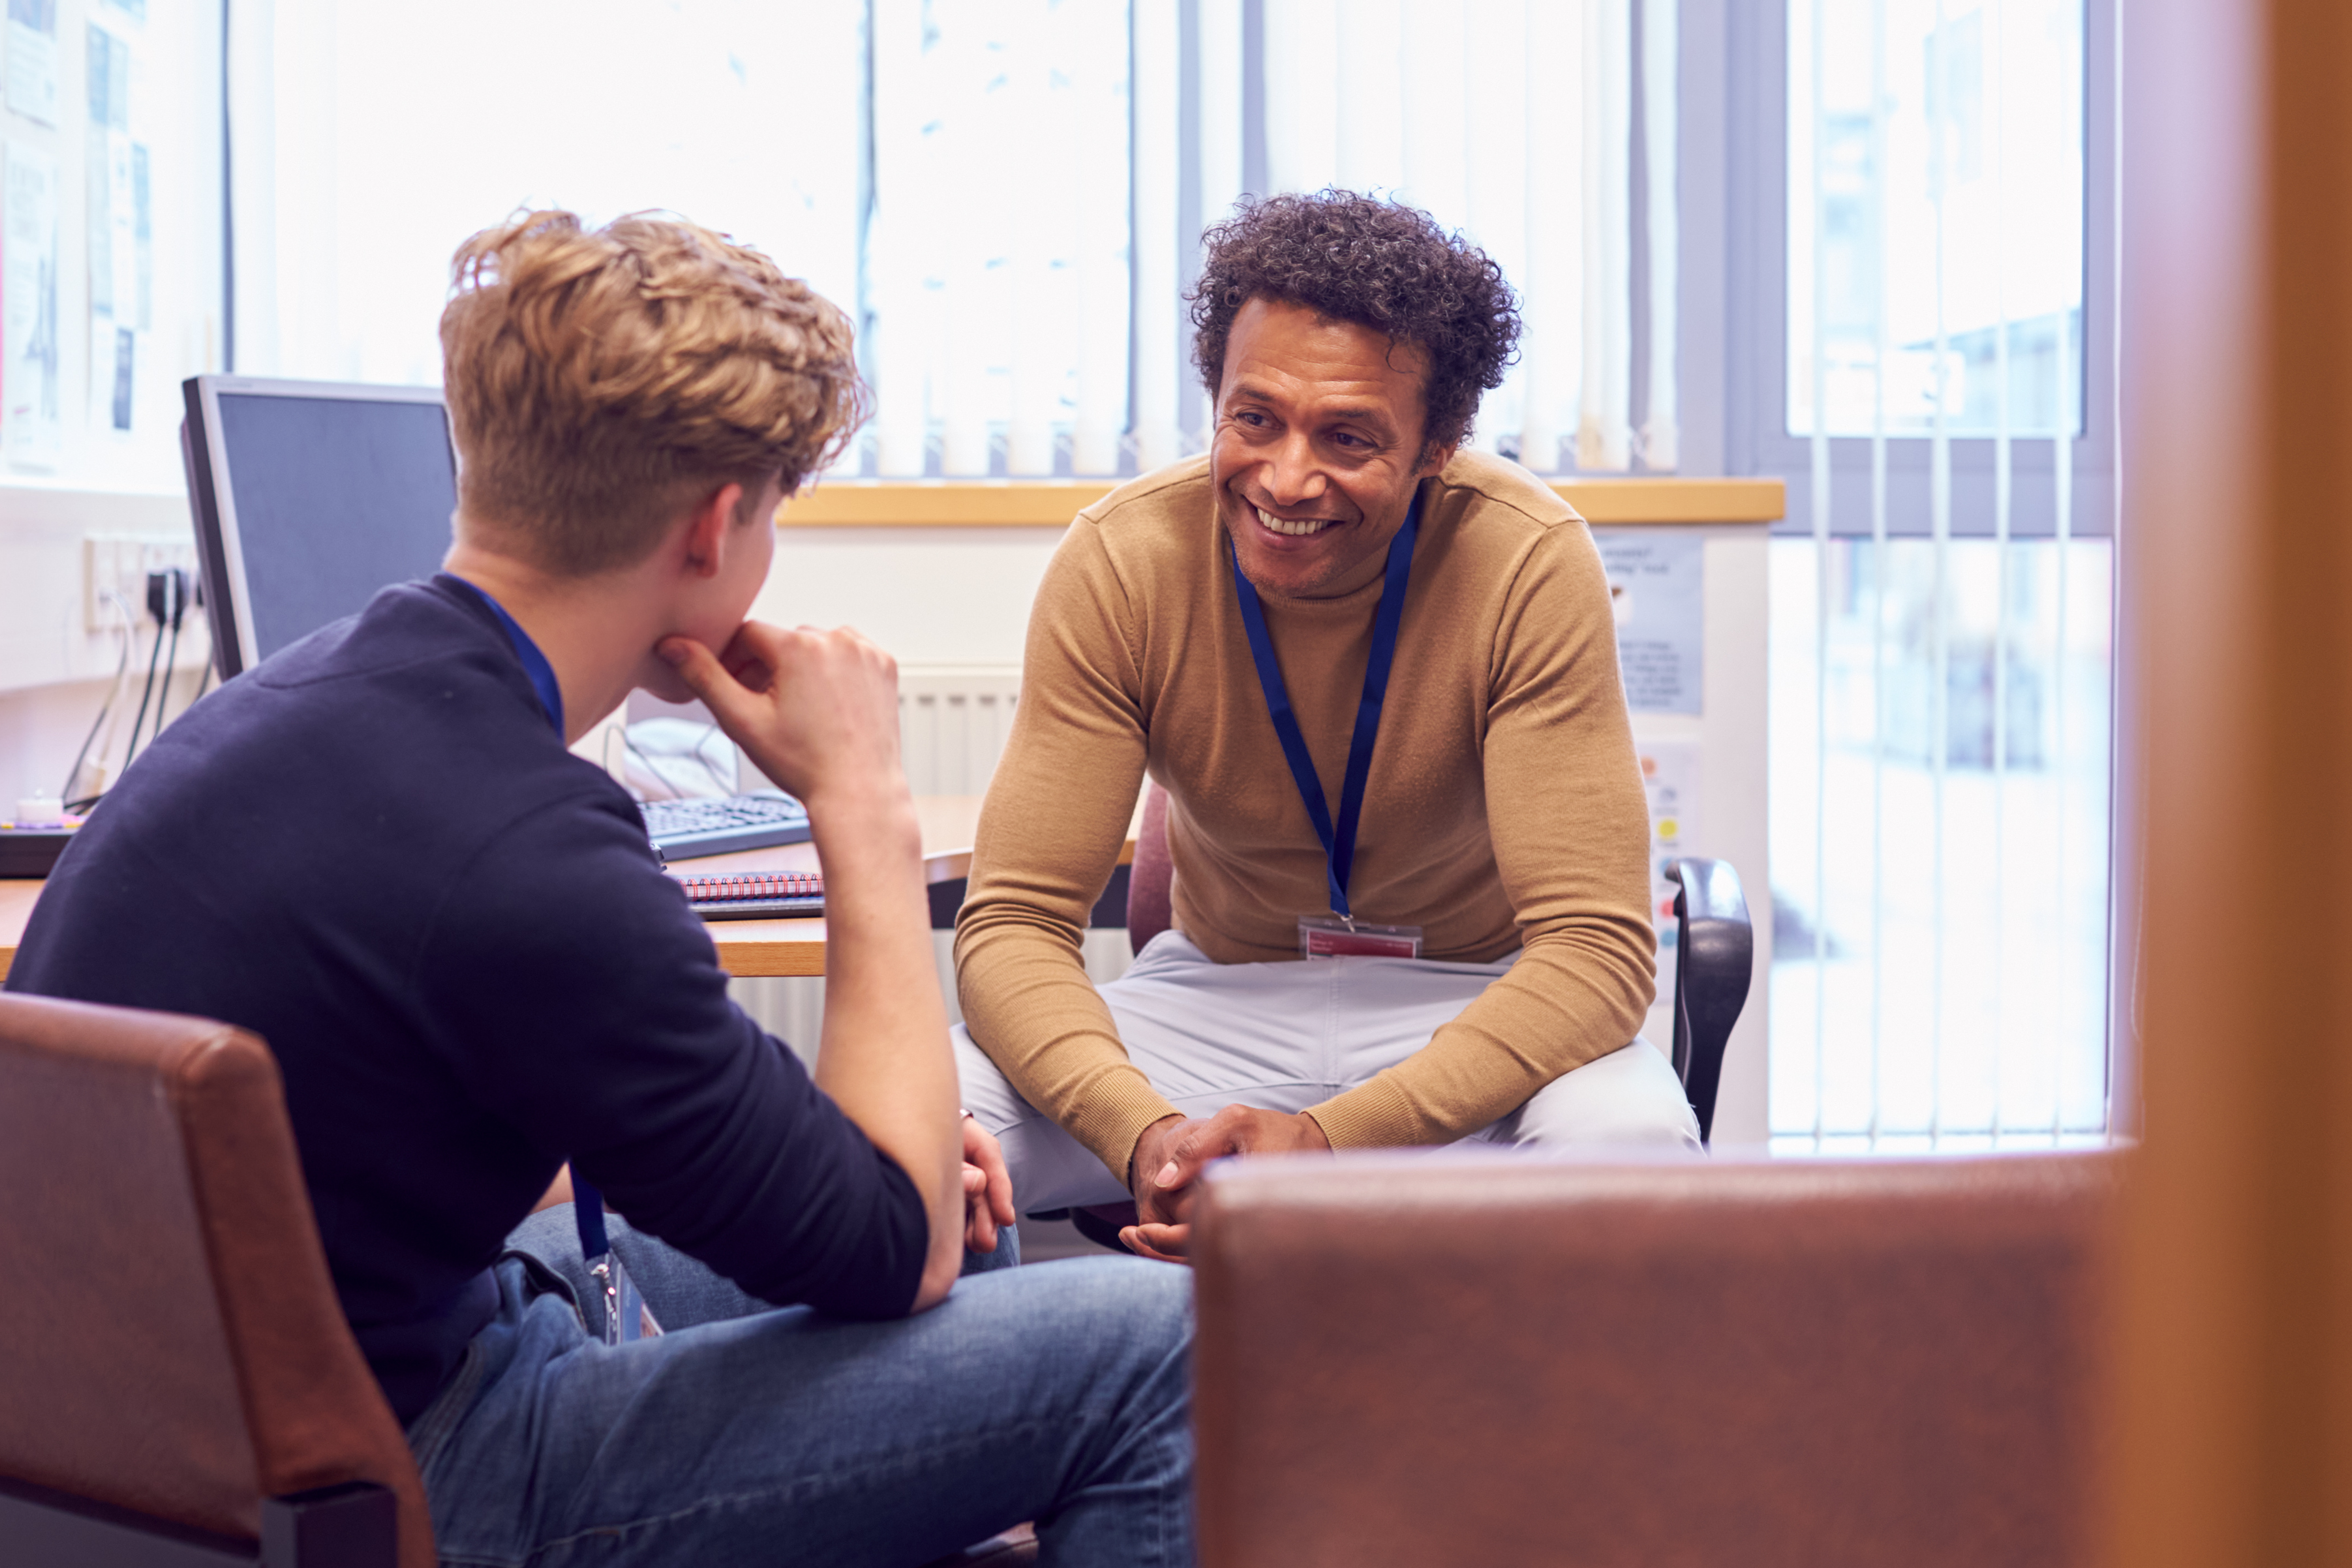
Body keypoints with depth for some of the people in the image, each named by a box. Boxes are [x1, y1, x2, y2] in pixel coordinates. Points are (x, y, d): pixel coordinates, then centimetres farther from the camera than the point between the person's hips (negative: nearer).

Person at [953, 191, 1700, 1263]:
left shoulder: (1529, 563, -21)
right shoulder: (1121, 561, -16)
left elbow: (1595, 945, -24)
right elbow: (1015, 923, -16)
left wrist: (1329, 1139, -38)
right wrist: (1143, 1132, -38)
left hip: (1475, 1002, -1)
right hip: (1219, 993, 1)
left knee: (1629, 1143, -35)